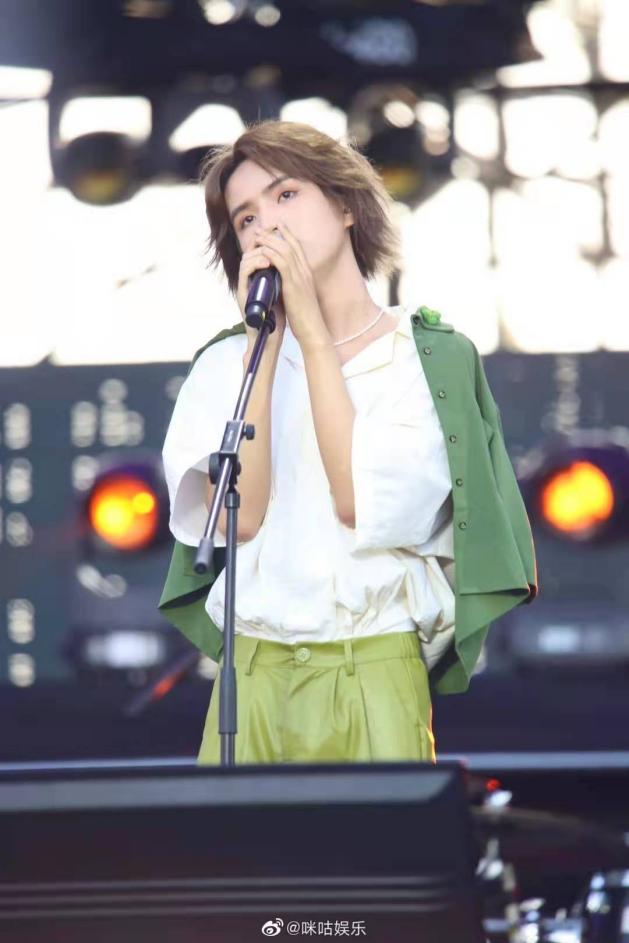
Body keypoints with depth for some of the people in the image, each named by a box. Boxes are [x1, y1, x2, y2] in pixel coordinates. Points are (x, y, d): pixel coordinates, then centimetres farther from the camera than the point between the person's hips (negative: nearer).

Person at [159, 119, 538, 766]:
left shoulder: (431, 358, 1)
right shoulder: (226, 362, 7)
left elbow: (362, 505, -12)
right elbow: (238, 517, -8)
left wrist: (311, 328, -8)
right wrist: (263, 338, -7)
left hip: (376, 670, -2)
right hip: (252, 671, 2)